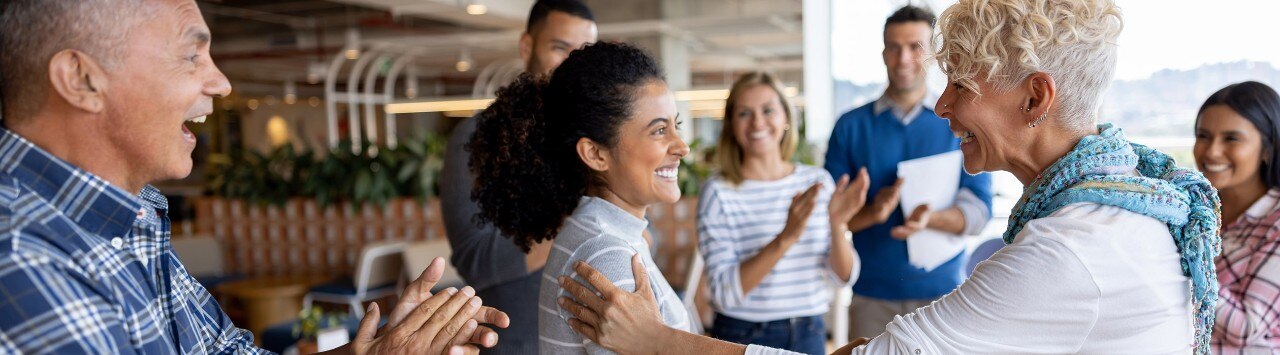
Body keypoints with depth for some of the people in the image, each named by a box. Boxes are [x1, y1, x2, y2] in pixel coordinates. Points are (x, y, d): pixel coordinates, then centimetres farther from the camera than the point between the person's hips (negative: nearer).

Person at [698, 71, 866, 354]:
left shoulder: (818, 181, -1)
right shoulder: (718, 192, -12)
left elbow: (844, 277, -1)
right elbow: (724, 293, -19)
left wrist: (837, 225, -19)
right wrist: (785, 238, -29)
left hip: (809, 332, 3)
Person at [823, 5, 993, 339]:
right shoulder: (850, 126, 2)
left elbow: (979, 210, -4)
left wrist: (931, 218, -24)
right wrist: (872, 212, -21)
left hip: (944, 290, 0)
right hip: (872, 295, 0)